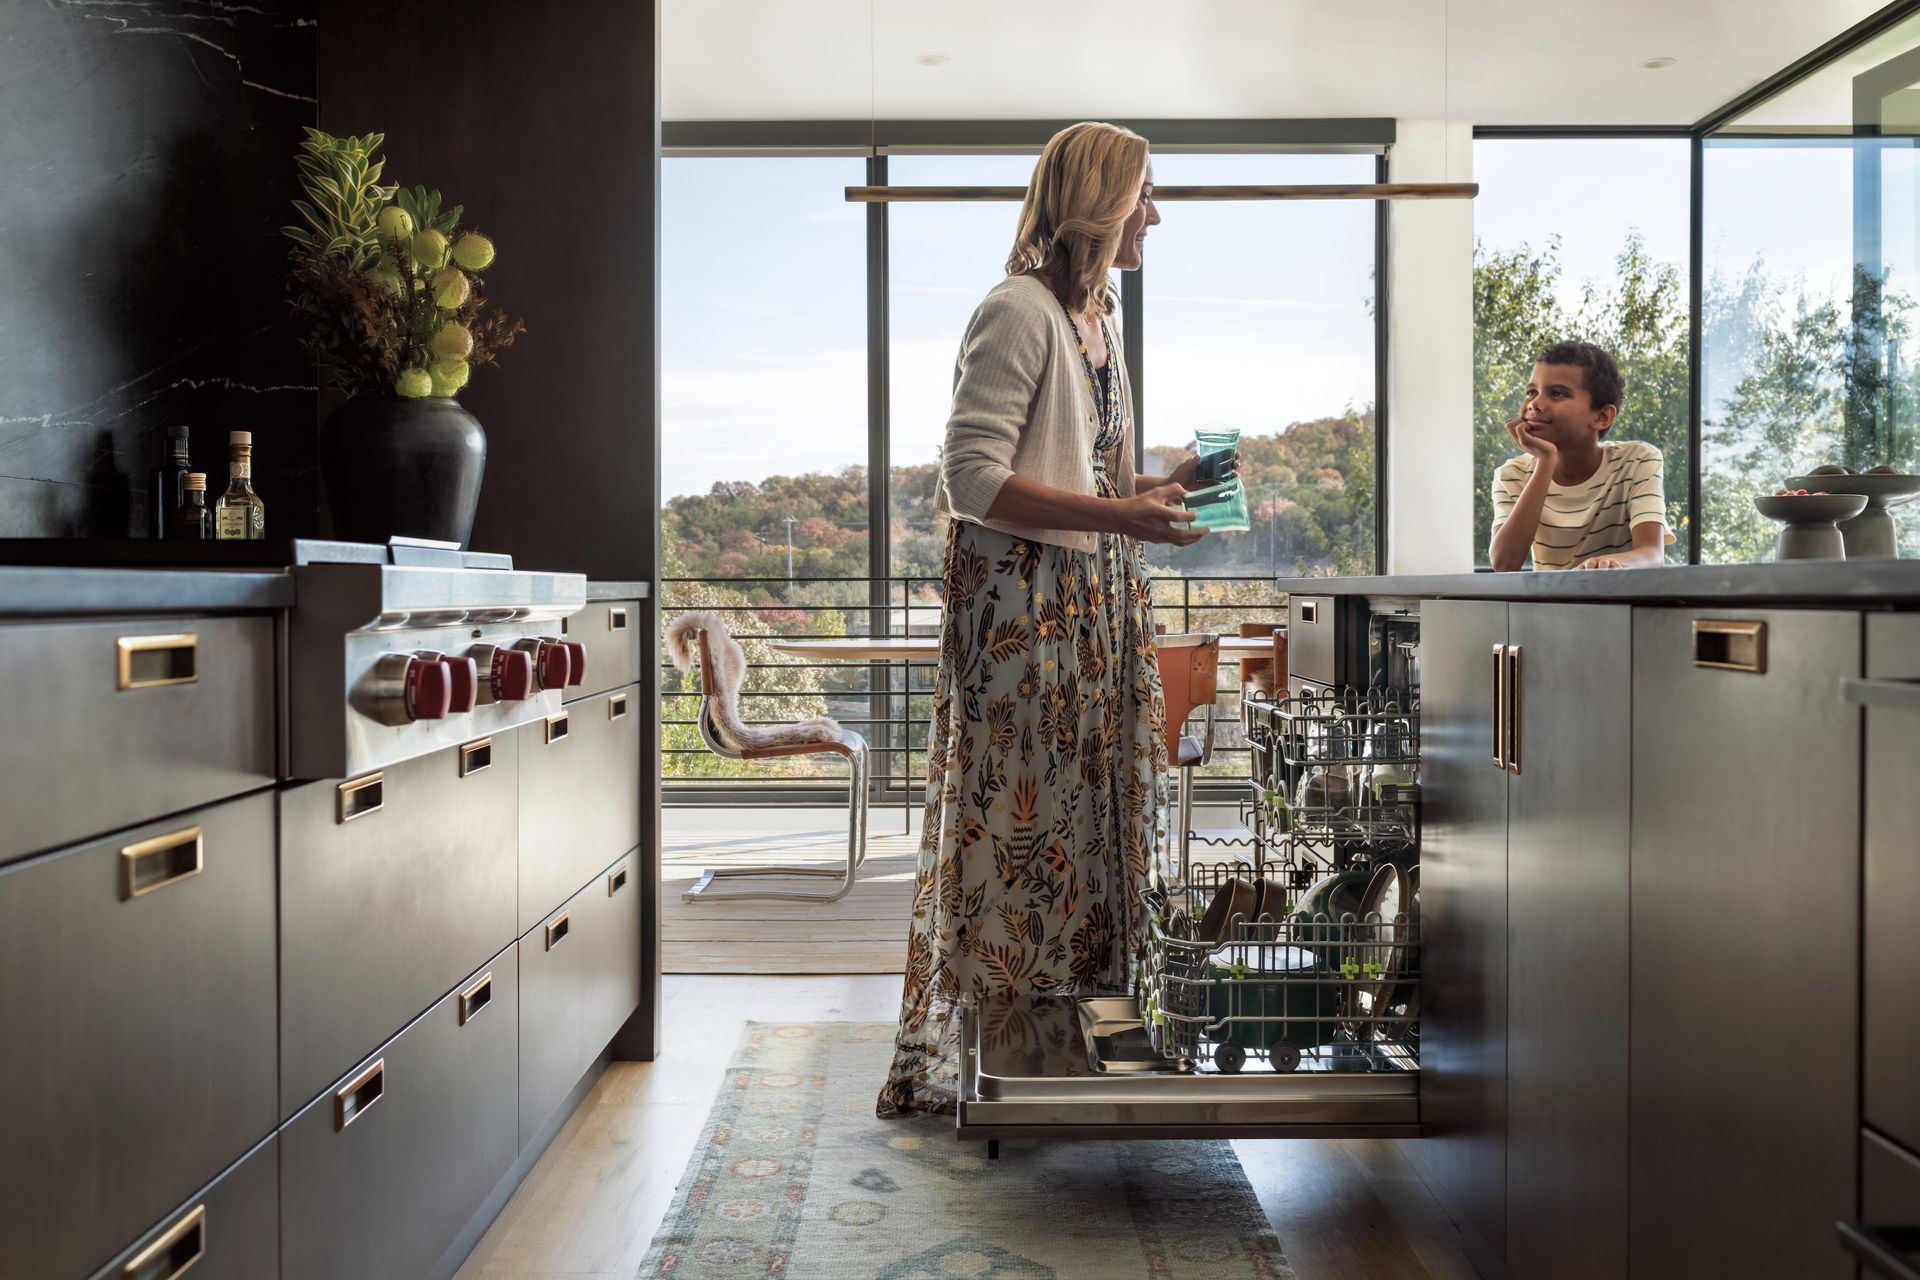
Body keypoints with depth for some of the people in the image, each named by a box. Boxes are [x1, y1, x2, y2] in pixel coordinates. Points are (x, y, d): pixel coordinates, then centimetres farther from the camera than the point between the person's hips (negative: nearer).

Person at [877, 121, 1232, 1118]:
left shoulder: (1098, 319, 19)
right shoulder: (1019, 311, -10)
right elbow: (973, 479, -18)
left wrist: (1163, 487, 10)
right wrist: (1116, 514, -21)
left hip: (1096, 605, 9)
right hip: (1020, 602, -9)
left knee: (1094, 819, 10)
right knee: (1017, 825, -5)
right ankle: (947, 1062, 7)